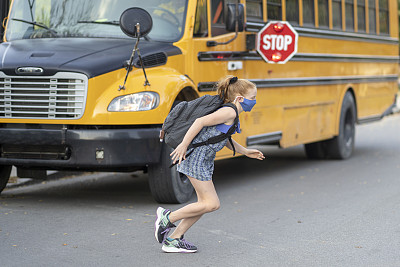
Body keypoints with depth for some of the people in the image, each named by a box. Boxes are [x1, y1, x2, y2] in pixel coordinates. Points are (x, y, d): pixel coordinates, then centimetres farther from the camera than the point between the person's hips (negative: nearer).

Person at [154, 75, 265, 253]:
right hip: (196, 158, -10)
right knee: (212, 204, -7)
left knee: (205, 203, 10)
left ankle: (173, 240, 13)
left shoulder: (231, 115, 14)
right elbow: (200, 121, -23)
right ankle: (168, 217, 3)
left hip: (205, 160, 10)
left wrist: (245, 151, 24)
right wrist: (184, 145, -23)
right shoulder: (229, 112, -17)